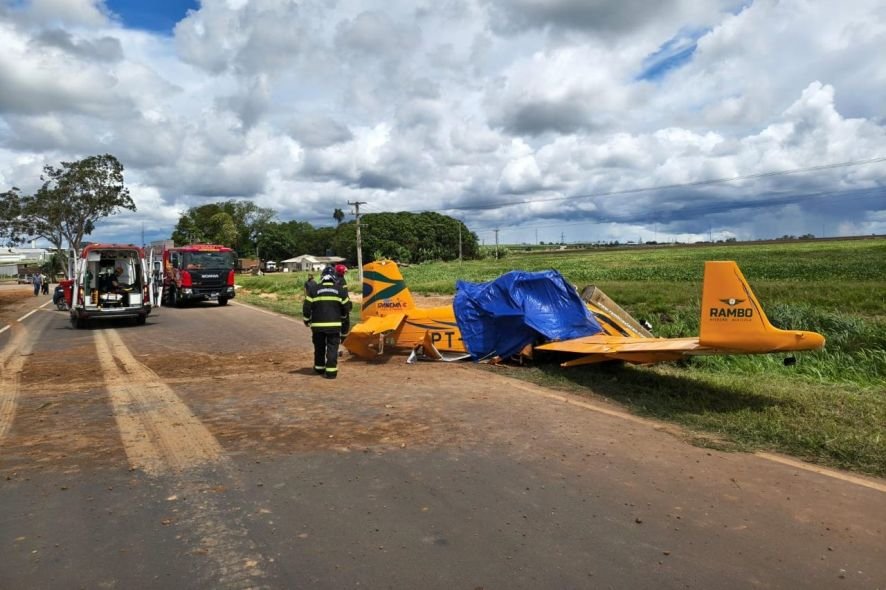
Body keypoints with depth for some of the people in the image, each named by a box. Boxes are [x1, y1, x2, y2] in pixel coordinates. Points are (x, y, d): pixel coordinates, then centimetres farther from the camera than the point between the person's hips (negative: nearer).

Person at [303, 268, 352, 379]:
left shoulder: (314, 289, 1)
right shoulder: (340, 290, 3)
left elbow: (307, 307, 0)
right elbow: (346, 308, 7)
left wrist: (307, 320, 16)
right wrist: (345, 321, 25)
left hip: (318, 324, 1)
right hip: (334, 324, -1)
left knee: (319, 347, 17)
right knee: (332, 347, 2)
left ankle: (319, 368, 29)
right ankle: (331, 371, -6)